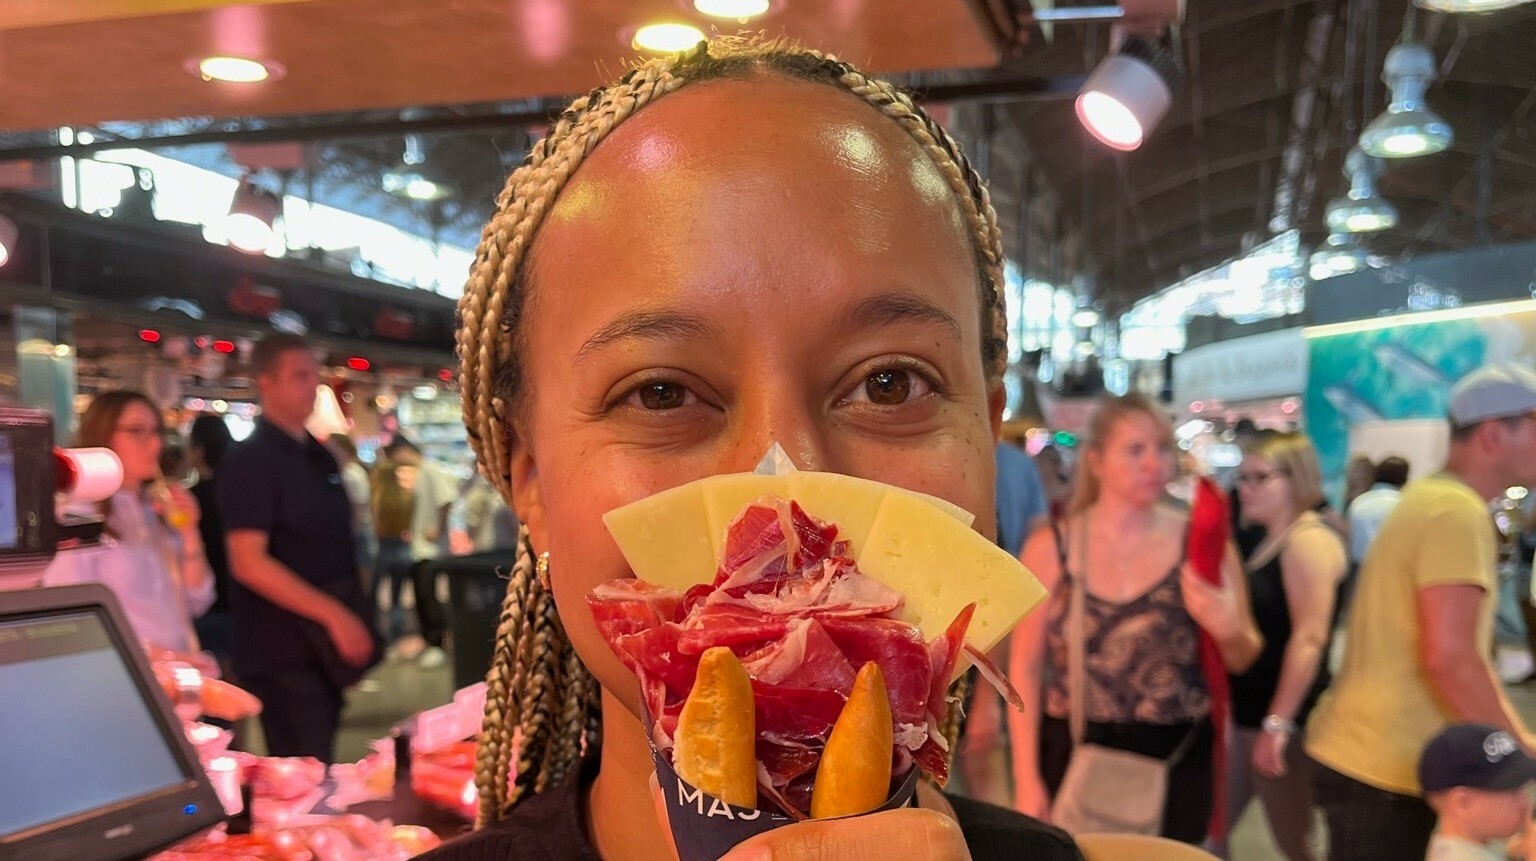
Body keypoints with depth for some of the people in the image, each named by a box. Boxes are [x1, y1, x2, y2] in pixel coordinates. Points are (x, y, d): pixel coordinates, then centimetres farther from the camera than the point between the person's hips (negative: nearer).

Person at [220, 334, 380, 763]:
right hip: (283, 652, -8)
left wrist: (354, 617, 14)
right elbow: (248, 562, -19)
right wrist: (332, 614, -23)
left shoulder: (320, 456, 13)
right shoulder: (250, 460, -11)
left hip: (323, 647, 8)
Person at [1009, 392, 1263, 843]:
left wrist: (1228, 628, -18)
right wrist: (1027, 778, -5)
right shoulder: (1051, 547, -5)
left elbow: (1243, 660, 5)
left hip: (1175, 760, 1)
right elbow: (1025, 666, -2)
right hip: (1075, 757, -1)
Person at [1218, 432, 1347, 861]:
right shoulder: (1270, 541, 14)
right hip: (1245, 712, 9)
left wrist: (1278, 722, -25)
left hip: (1284, 718, -9)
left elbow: (1310, 638, -23)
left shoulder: (1308, 540, -15)